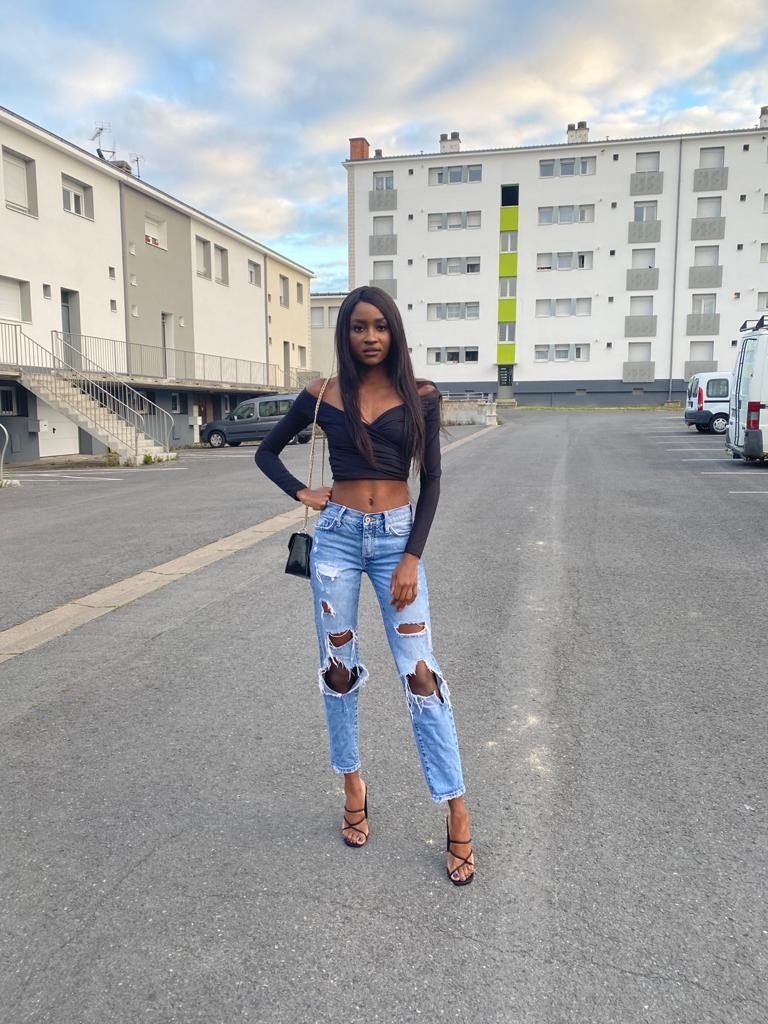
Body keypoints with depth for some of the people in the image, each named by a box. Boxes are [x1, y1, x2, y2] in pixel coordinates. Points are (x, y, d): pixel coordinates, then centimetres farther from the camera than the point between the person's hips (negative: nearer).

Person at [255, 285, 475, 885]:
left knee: (418, 670, -3)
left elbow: (431, 481, -1)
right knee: (339, 666, 9)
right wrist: (301, 493, -1)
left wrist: (412, 559, -8)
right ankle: (352, 780, 30)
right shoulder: (322, 395, 3)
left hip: (397, 538, -1)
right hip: (337, 536, 2)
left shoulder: (420, 396, 0)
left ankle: (457, 811, 7)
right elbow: (267, 451, 15)